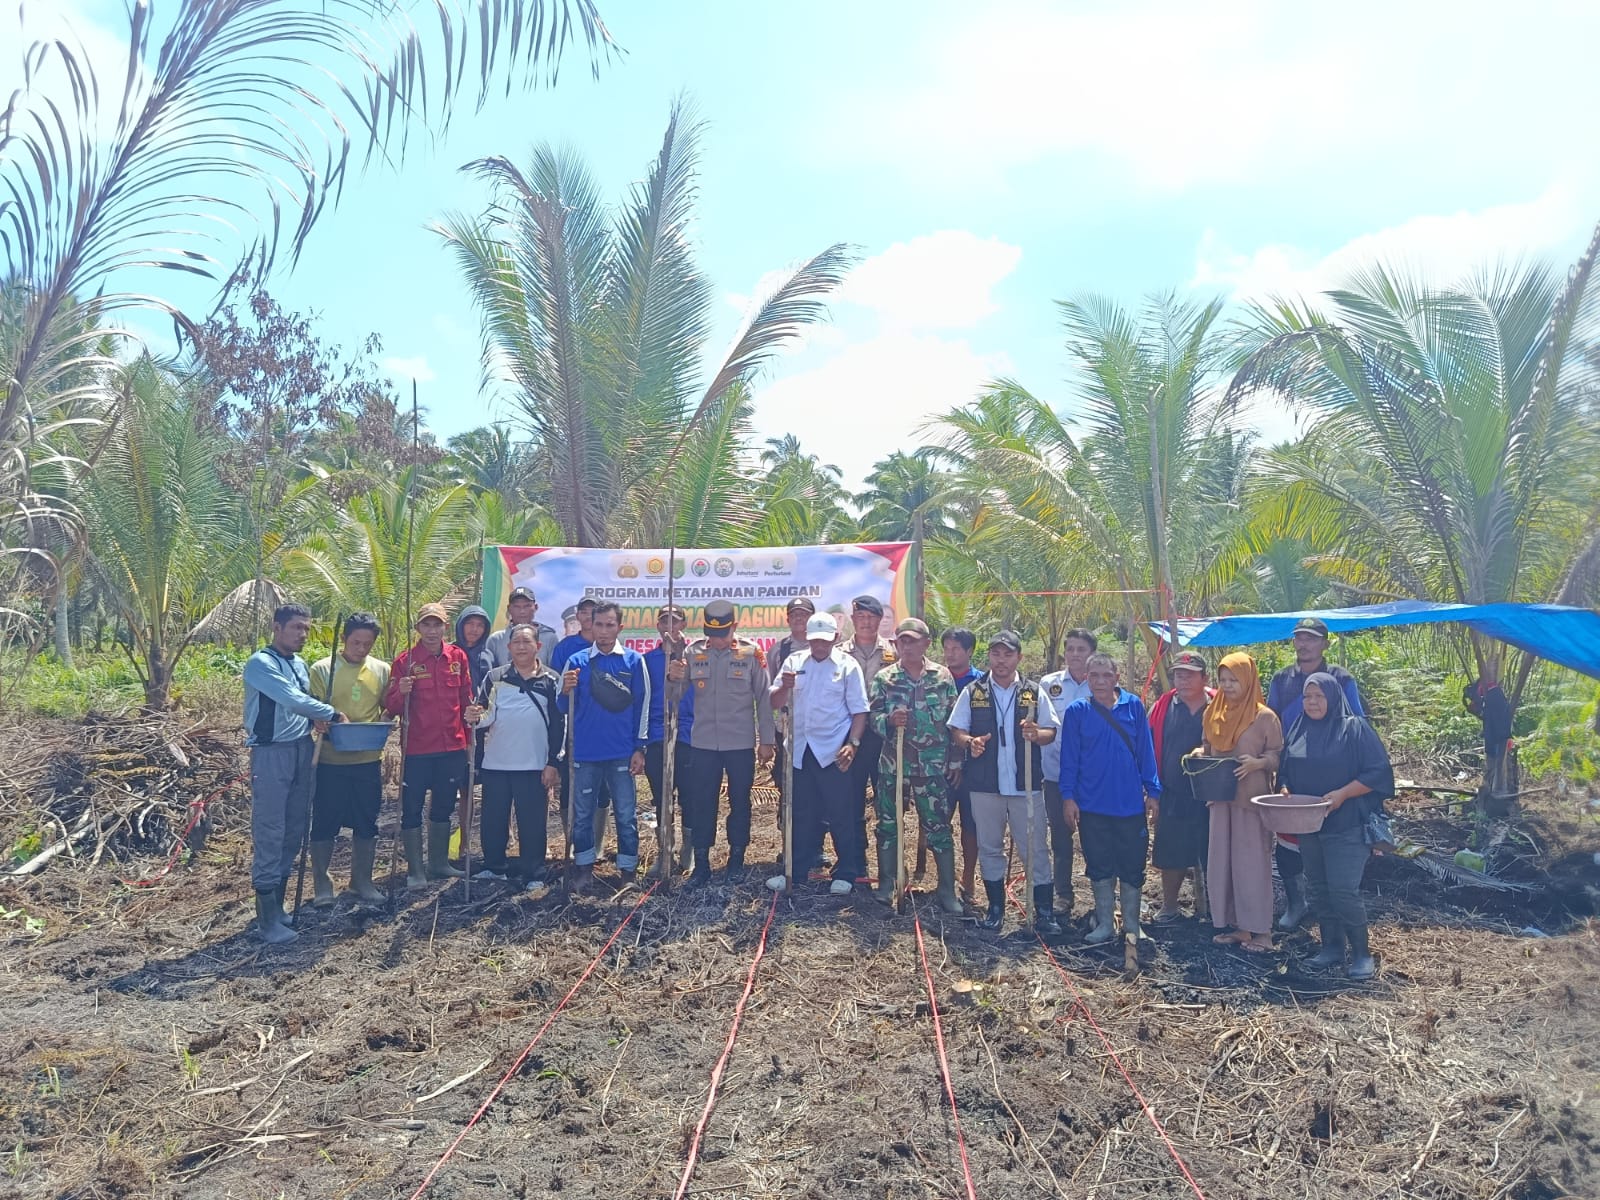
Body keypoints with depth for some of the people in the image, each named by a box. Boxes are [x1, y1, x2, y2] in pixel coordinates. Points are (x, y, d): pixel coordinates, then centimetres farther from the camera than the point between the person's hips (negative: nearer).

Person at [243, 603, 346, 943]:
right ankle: (268, 919, 1)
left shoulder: (299, 664, 13)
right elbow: (291, 699, -22)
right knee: (269, 834, -5)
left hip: (302, 751, 8)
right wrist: (332, 713, -12)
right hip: (271, 754, -8)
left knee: (294, 830, 12)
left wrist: (315, 719, -1)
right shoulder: (260, 663, -12)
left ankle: (277, 905, 25)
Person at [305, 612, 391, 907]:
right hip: (330, 760, -3)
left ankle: (362, 880, 26)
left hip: (369, 760, 3)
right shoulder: (322, 669, -4)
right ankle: (321, 884, 21)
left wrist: (382, 722, -9)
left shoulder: (382, 670, 5)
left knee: (367, 824, 11)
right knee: (324, 824, 6)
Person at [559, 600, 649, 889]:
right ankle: (584, 870, 22)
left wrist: (639, 748, -2)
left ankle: (628, 873, 14)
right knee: (582, 814, 9)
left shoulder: (634, 660, 1)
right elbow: (566, 708, 5)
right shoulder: (576, 661, 3)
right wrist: (566, 691, -17)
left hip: (622, 752, -1)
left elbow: (642, 705, 2)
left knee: (625, 814, 4)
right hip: (585, 752, 1)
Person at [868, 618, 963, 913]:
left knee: (938, 828, 3)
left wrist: (955, 761, 2)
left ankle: (947, 892, 13)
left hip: (932, 767, -1)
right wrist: (889, 721, -19)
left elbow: (954, 720, 4)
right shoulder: (884, 678, 3)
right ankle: (886, 886, 24)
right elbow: (872, 717, 3)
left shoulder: (943, 676, 1)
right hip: (892, 765, 2)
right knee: (888, 825, 10)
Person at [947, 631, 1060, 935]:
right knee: (989, 847, 10)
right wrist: (969, 742, -18)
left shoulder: (1034, 691, 4)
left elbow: (1051, 731, 5)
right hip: (985, 784, 1)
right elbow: (957, 730, 4)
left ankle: (1044, 911, 13)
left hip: (1026, 783, 0)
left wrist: (1037, 734, -17)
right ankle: (996, 907, 24)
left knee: (1036, 847, 3)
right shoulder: (972, 691, 3)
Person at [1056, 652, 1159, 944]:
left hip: (1131, 804, 0)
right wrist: (1068, 796, -4)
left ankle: (1132, 924, 26)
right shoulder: (1076, 711, -3)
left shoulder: (1133, 706, -2)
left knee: (1132, 866, 10)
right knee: (1099, 867, 11)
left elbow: (1146, 750, 2)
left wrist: (1152, 790, 2)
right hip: (1092, 806, 0)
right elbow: (1069, 758, -1)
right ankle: (1104, 924, 24)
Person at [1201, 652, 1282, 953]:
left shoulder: (1265, 717, -8)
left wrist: (1257, 763, -24)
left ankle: (1258, 930, 9)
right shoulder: (1214, 714, 8)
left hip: (1252, 799, -5)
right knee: (1221, 862, 7)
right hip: (1221, 798, 5)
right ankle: (1234, 924, 18)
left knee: (1252, 863, -2)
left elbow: (1278, 757, -5)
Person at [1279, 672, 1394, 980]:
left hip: (1347, 826, -6)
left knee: (1344, 890, -8)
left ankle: (1362, 953, 7)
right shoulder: (1298, 730, 9)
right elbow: (1285, 770, 16)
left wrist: (1342, 794, -20)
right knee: (1320, 889, 12)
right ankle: (1332, 947, 24)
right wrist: (1285, 790, -4)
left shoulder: (1354, 728, -8)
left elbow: (1378, 771, -12)